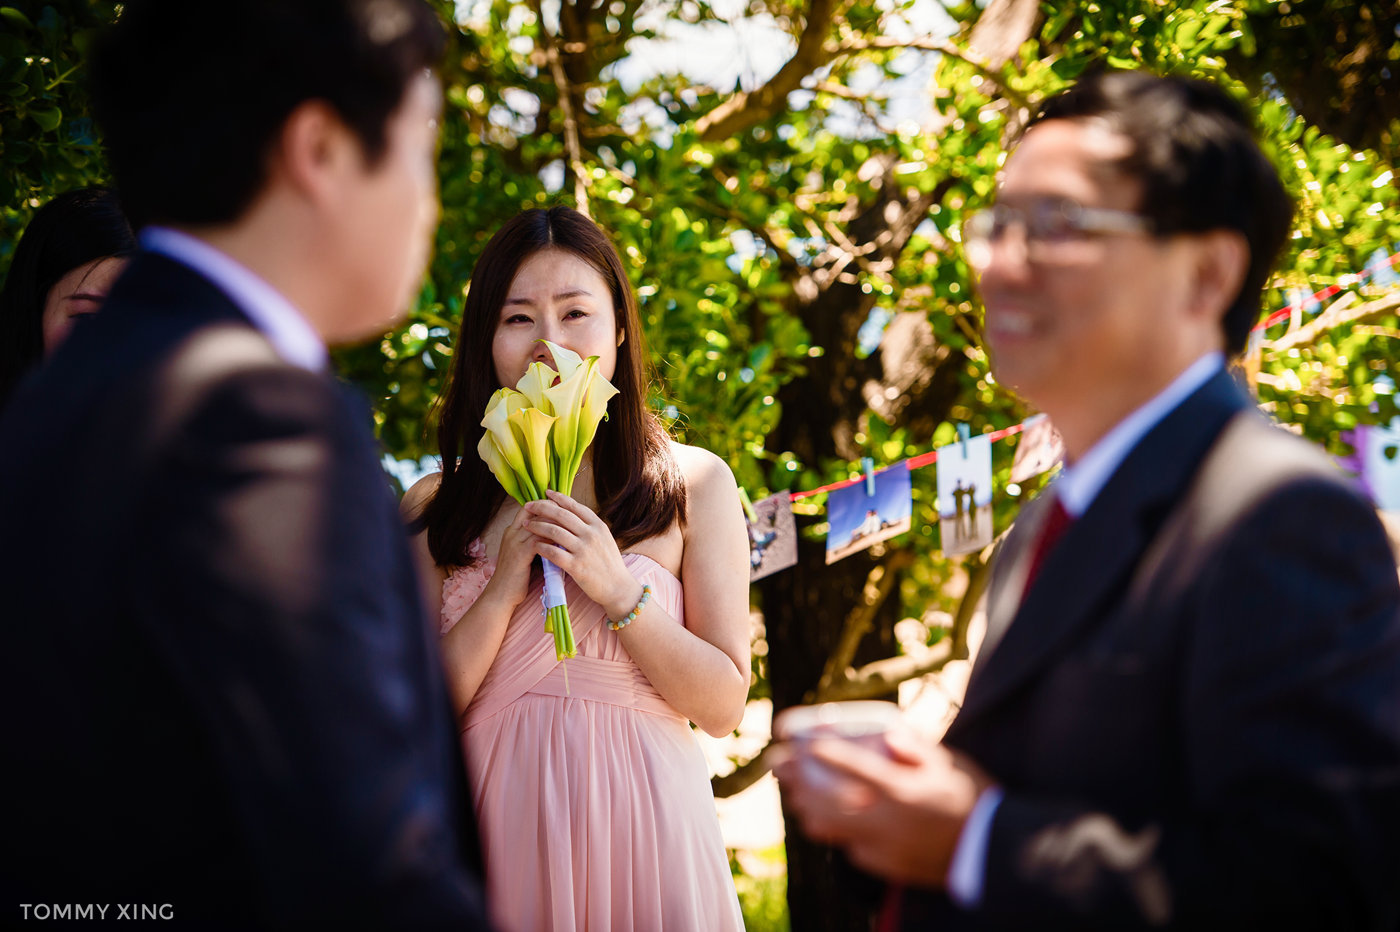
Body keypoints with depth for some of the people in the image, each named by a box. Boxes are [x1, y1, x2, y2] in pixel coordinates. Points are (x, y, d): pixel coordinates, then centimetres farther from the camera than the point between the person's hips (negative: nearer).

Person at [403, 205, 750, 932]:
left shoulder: (693, 483, 1)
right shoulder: (435, 510, 3)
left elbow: (724, 706, -2)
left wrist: (618, 592, -15)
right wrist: (503, 590, -12)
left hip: (642, 825, 0)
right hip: (499, 828, 1)